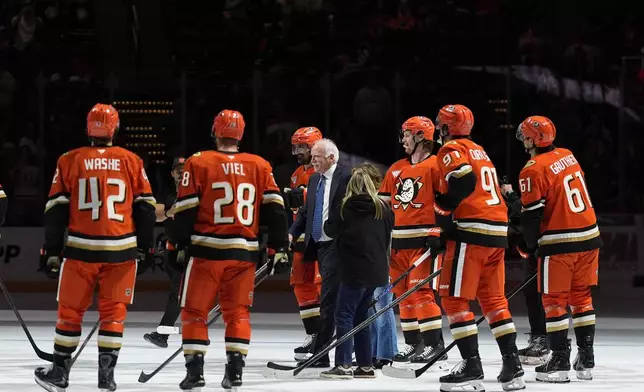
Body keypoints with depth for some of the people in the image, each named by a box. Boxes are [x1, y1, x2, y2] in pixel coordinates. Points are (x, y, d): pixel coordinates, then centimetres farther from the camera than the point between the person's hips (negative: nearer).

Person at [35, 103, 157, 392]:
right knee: (114, 311, 8)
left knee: (70, 310, 10)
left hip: (80, 249, 0)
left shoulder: (69, 161, 0)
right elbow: (145, 207, 4)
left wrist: (52, 250, 5)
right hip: (122, 249, 0)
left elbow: (56, 210, 0)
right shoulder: (131, 162, 2)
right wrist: (145, 248, 13)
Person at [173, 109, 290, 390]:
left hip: (206, 250, -2)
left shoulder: (198, 164, -4)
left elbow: (185, 210, -4)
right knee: (238, 311, 12)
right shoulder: (260, 166, 4)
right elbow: (275, 209, 3)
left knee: (195, 311, 7)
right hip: (245, 252, 3)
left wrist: (182, 246, 5)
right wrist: (280, 250, 7)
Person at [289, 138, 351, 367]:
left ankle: (319, 355, -10)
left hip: (336, 246, -9)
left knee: (328, 300, -10)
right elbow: (305, 212, 19)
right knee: (333, 300, 14)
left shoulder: (346, 177, -10)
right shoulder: (314, 180, 16)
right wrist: (292, 234, 5)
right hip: (319, 245, 9)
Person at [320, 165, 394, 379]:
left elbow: (330, 229, 1)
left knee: (345, 315, -5)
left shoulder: (347, 207, -9)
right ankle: (365, 366, 13)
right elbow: (389, 236, 16)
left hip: (355, 269, -6)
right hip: (376, 270, 6)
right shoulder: (383, 208, 5)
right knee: (361, 316, 14)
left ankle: (343, 365, -14)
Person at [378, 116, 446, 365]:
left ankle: (435, 346, -13)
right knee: (403, 293, 8)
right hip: (399, 242, 8)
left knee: (421, 292, -15)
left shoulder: (435, 166, -5)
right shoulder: (396, 170, 17)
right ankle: (413, 345, 16)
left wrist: (438, 234, -15)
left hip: (424, 241, -8)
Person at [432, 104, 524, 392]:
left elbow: (464, 181, -19)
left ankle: (471, 367, -12)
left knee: (454, 299, -5)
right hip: (497, 231, 8)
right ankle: (512, 367, 8)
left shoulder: (452, 149, -3)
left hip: (471, 230, -8)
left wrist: (441, 208, -8)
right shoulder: (480, 152, 24)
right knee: (493, 298, 13)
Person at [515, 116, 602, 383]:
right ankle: (586, 360, 15)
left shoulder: (533, 170, -13)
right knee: (581, 297, 14)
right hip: (589, 238, 7)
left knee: (555, 301, 2)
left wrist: (531, 246, 4)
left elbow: (532, 214, -12)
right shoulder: (568, 156, 9)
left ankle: (560, 362, 0)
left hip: (559, 243, -7)